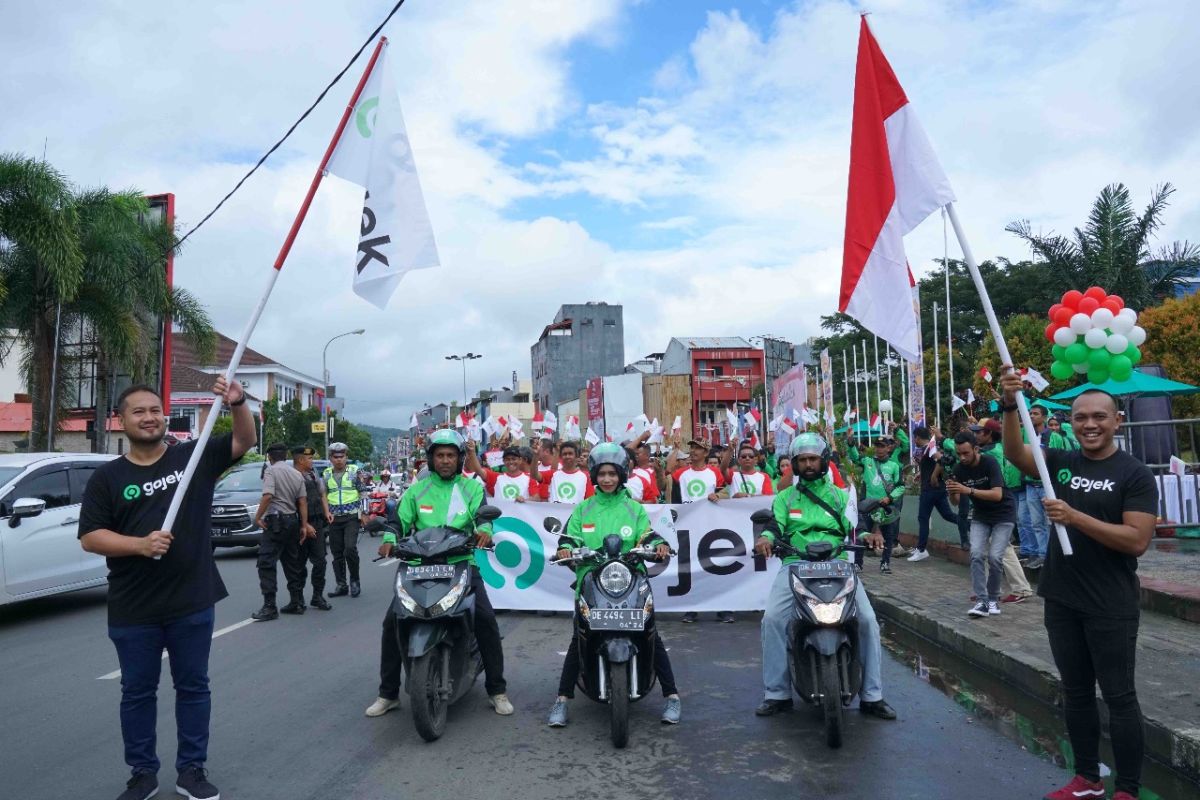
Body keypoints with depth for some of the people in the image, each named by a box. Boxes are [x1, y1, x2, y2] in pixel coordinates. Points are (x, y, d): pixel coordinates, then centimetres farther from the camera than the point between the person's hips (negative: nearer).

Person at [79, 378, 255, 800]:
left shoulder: (194, 457, 1)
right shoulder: (107, 477, 1)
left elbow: (244, 441, -5)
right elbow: (90, 537, -4)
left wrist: (237, 404, -24)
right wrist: (140, 544, -20)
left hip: (192, 604, 0)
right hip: (133, 611, 0)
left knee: (193, 687, 11)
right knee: (137, 693, 13)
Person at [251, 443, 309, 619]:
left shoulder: (271, 471, -7)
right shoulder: (297, 474, 12)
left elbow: (268, 496, -20)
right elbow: (303, 501, 8)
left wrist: (258, 517, -11)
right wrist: (304, 525, 8)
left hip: (276, 520, -7)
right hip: (293, 520, 7)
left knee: (266, 563, -7)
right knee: (293, 563, 14)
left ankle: (269, 606, -12)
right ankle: (297, 602, 17)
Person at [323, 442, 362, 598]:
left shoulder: (354, 471, 2)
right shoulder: (326, 474, 10)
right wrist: (325, 513, 4)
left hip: (351, 517, -4)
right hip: (333, 519, 4)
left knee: (350, 548, -16)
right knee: (337, 553, 5)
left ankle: (355, 581, 2)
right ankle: (341, 585, 14)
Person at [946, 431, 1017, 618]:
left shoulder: (989, 463, -23)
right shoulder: (959, 469, -9)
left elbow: (997, 495, -32)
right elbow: (955, 501, -7)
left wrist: (969, 490, -42)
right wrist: (952, 492, -29)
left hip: (1003, 514, -4)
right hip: (980, 516, 4)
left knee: (994, 557, -13)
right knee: (976, 554, -13)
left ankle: (993, 598, 7)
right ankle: (982, 600, -11)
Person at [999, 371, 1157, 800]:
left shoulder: (1135, 474, -9)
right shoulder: (1062, 462, 4)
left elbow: (1137, 540, -18)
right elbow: (1015, 454, -13)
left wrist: (1074, 517, -24)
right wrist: (1010, 406, -26)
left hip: (1111, 607, -5)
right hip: (1061, 601, 5)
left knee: (1118, 696, 5)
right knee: (1076, 692, 15)